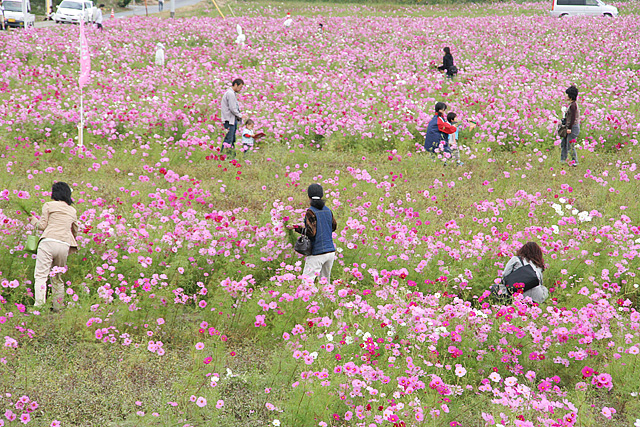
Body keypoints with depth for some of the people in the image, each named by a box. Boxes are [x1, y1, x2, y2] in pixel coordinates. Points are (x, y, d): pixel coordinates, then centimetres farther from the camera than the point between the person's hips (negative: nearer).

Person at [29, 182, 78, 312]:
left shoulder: (49, 205, 7)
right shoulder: (72, 210, 21)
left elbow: (42, 225, 3)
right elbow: (75, 231, 24)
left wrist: (34, 220, 22)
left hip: (48, 241, -5)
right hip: (64, 245, 5)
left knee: (41, 275, -8)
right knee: (58, 279, 14)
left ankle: (39, 305, -23)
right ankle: (58, 308, 10)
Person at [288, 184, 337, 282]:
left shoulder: (311, 212, -11)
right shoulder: (328, 210, 7)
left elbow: (311, 232, -17)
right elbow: (334, 226, 20)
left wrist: (296, 227, -9)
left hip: (317, 253, -6)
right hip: (330, 251, 6)